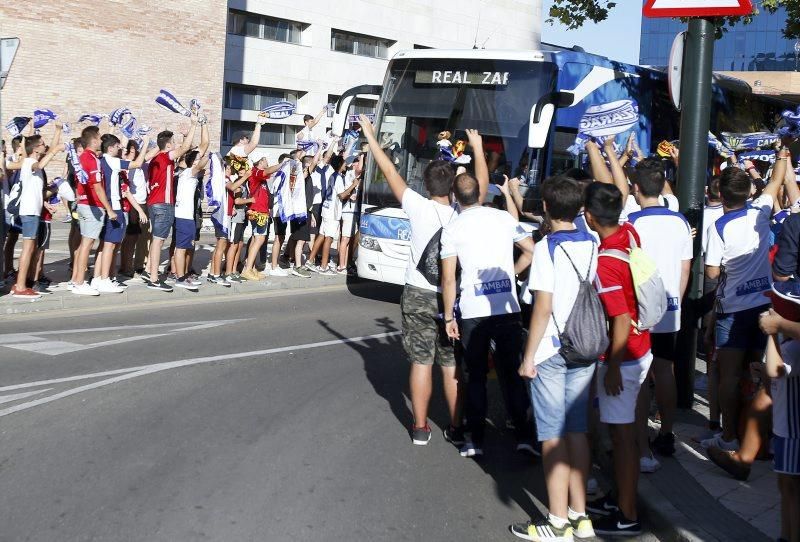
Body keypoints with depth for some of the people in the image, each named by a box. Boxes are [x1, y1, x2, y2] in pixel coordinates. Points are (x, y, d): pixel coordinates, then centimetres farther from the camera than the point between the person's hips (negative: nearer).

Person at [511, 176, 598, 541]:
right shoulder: (593, 245, 5)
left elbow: (543, 308, -15)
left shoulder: (547, 248, -13)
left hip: (550, 352, -6)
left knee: (553, 438, 1)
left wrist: (529, 357, -9)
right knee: (578, 433, 13)